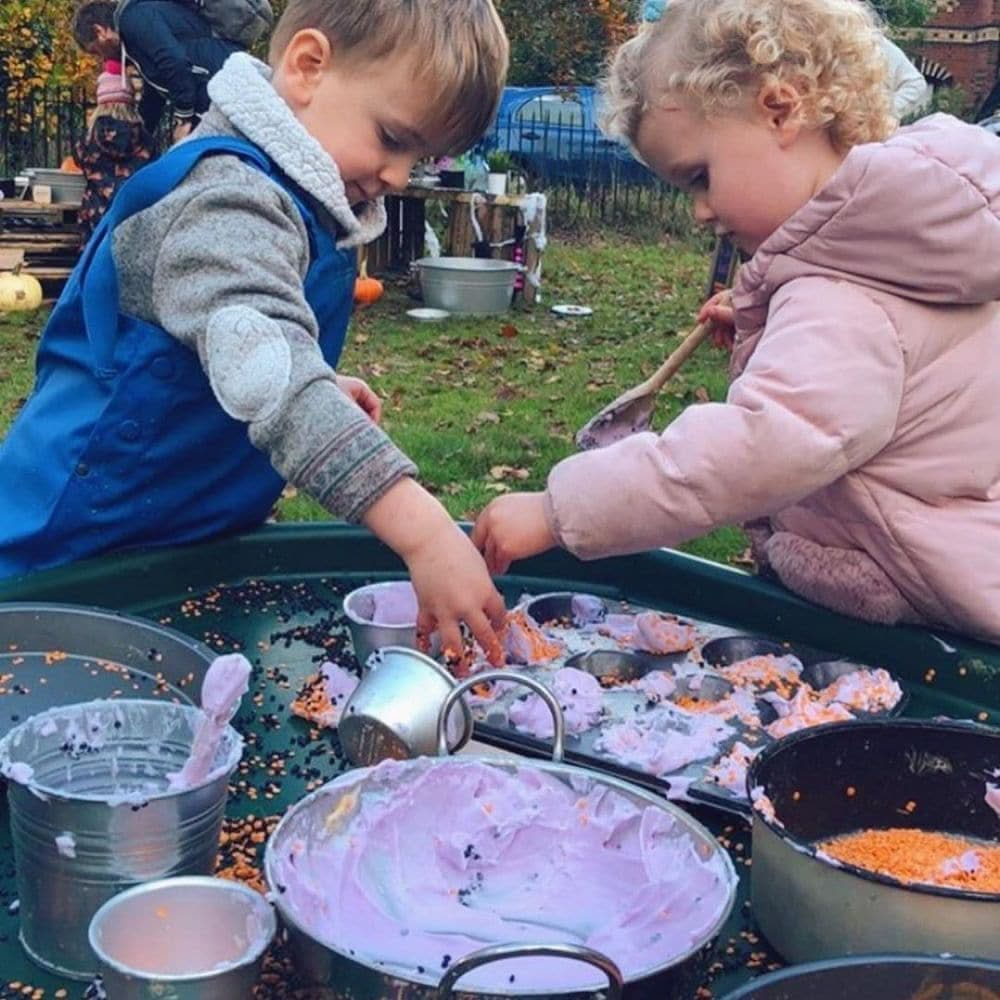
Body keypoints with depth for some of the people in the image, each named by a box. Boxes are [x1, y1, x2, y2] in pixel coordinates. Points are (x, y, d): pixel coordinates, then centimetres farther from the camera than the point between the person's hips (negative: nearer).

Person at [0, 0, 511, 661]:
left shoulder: (301, 202, 8)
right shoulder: (230, 197, -24)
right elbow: (263, 367, -41)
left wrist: (321, 392, 7)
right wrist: (422, 529, -48)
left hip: (188, 544, 9)